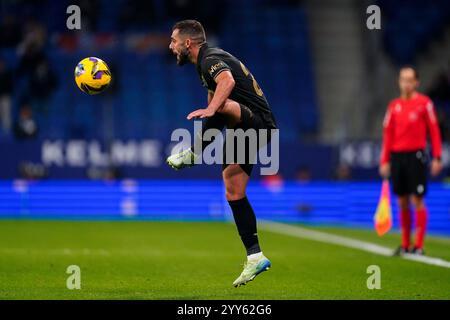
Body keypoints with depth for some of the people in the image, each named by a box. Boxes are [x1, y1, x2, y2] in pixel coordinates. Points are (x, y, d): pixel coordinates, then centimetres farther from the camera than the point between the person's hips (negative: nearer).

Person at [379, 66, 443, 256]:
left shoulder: (424, 103, -1)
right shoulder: (394, 105, 11)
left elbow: (434, 130, -2)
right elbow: (387, 134, 13)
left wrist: (437, 158, -8)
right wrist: (385, 161, 8)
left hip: (416, 156, -4)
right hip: (397, 156, 4)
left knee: (417, 201, -6)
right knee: (402, 203, 6)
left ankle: (419, 245, -2)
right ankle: (405, 245, 12)